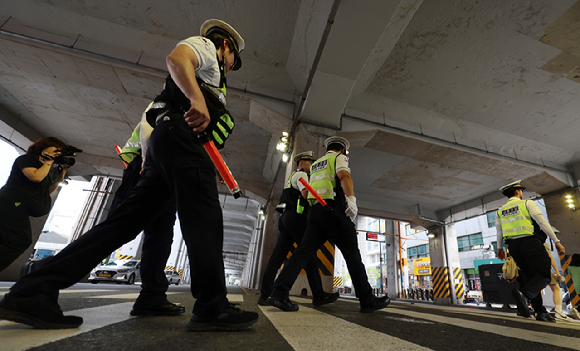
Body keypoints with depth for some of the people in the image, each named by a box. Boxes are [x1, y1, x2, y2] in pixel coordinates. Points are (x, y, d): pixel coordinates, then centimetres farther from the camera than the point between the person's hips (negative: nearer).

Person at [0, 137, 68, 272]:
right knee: (21, 240, -16)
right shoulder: (26, 159, -4)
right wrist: (49, 161, -9)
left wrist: (61, 175, 12)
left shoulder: (47, 169, 19)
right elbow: (36, 177, -24)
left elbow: (48, 191, 24)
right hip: (11, 203, -9)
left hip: (19, 207, 9)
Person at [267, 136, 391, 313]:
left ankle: (279, 293, -7)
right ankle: (368, 301, 8)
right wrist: (352, 199, -24)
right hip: (333, 209, -6)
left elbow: (304, 193, 24)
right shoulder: (340, 157, 9)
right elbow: (344, 176, -13)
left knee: (303, 251, 0)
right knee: (352, 255, 1)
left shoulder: (315, 164, 28)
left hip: (315, 211, 6)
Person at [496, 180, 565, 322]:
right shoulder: (527, 203, 2)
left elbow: (499, 232, 15)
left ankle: (540, 312, 11)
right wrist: (556, 241, -2)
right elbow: (542, 222, -5)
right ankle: (524, 293, -30)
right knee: (544, 275, -6)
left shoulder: (500, 211, 15)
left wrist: (500, 248, 24)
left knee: (529, 277, 10)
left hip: (513, 245, 5)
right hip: (530, 241, -5)